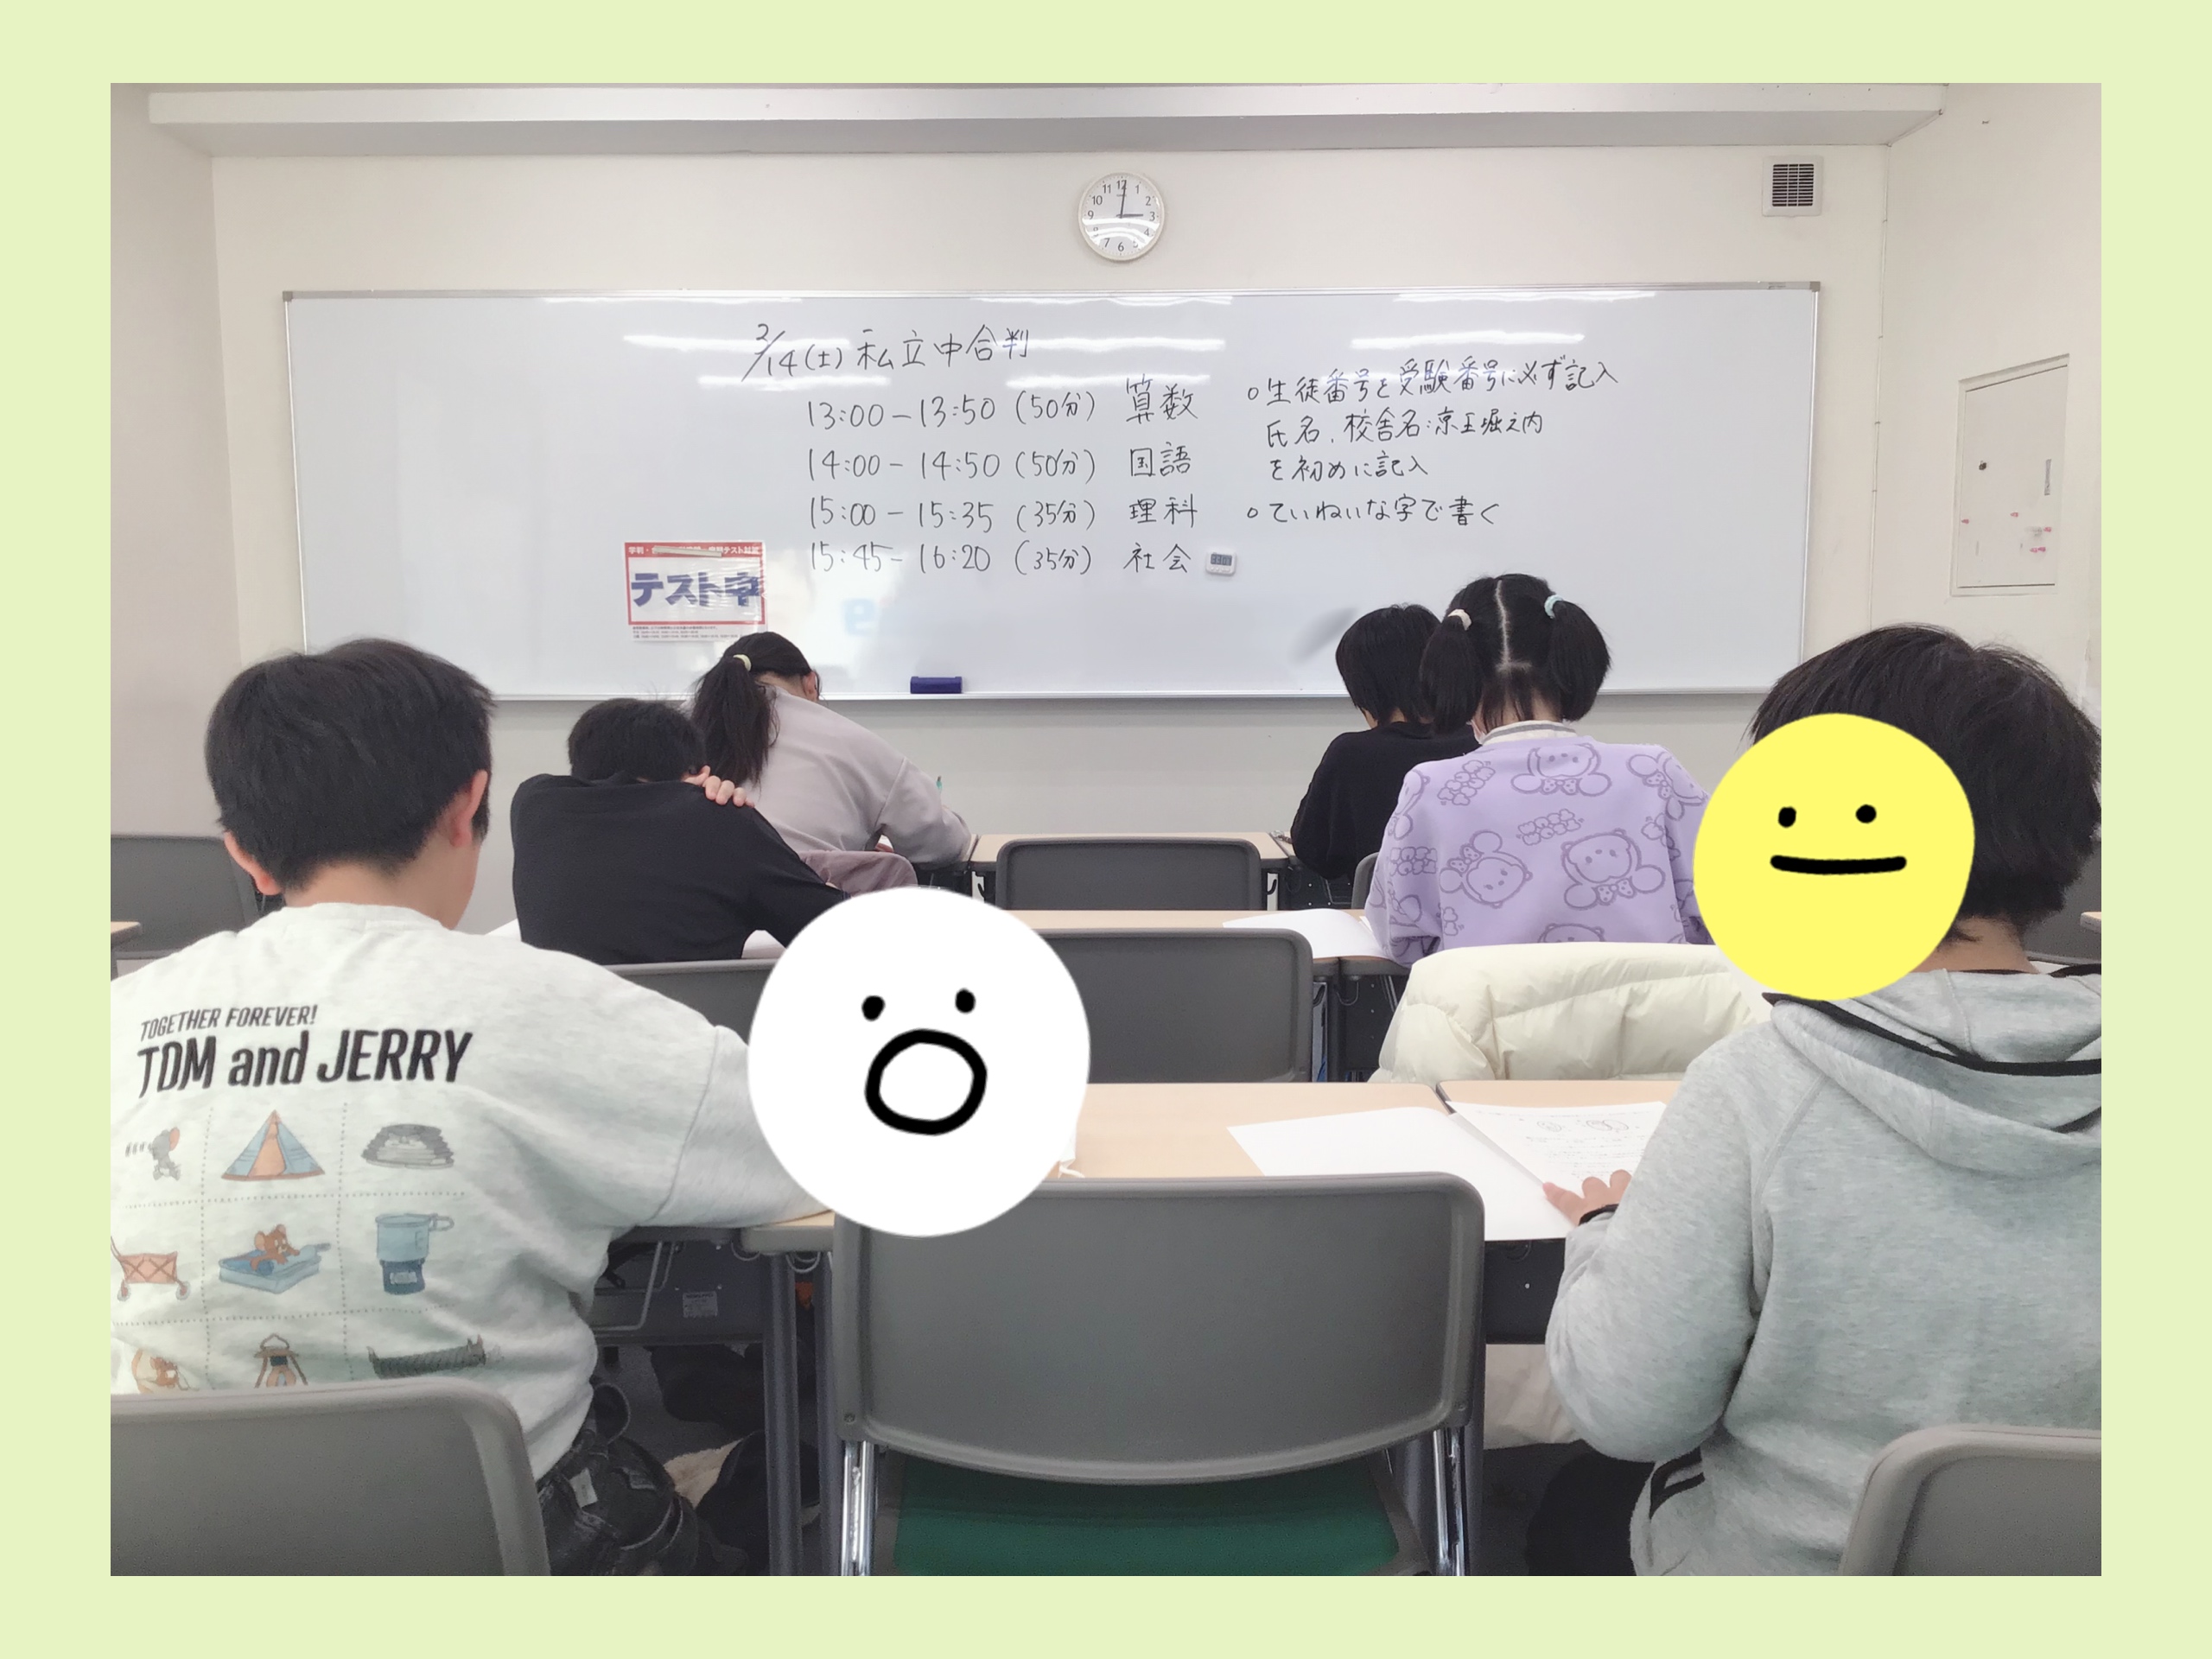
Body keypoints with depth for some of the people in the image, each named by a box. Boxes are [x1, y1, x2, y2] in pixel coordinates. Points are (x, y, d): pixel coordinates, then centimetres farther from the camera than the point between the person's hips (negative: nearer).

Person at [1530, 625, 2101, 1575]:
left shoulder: (1757, 1088, -30)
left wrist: (1606, 1234, -4)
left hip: (1781, 1565, -4)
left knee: (1573, 1511, 29)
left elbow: (1626, 1411, -21)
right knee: (1609, 1495, 30)